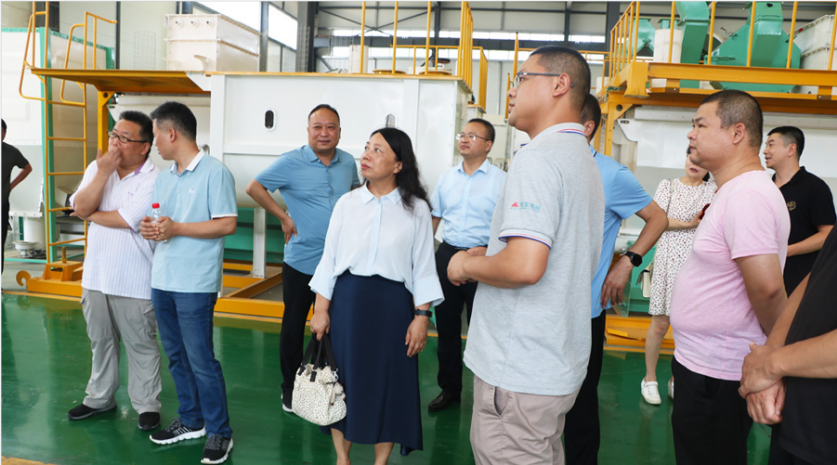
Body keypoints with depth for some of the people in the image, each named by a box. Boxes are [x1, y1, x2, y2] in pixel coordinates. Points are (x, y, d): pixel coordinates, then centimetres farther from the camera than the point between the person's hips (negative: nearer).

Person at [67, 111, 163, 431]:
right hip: (96, 274, 6)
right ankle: (100, 398, 38)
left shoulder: (154, 180, -15)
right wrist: (104, 172, -17)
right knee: (100, 340, 20)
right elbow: (80, 207, -8)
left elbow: (124, 219, -21)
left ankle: (147, 405, 21)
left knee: (141, 345, 5)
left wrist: (91, 215, -5)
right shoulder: (97, 168, 4)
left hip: (134, 282, -6)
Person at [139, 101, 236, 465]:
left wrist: (176, 228, -18)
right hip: (162, 280, 8)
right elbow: (159, 219, 20)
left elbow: (228, 224, -16)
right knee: (176, 356, 16)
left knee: (200, 360, -3)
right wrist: (149, 228, -3)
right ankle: (191, 421, 31)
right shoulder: (164, 177, 15)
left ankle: (219, 432, 11)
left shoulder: (214, 172, -10)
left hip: (195, 284, -8)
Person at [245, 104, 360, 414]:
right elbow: (254, 187, -7)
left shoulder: (348, 162, 4)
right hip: (301, 262, -4)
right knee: (293, 326, 9)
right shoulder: (291, 162, -9)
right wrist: (283, 217, -11)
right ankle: (290, 389, 26)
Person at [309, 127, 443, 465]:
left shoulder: (416, 209, -1)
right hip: (347, 299, 2)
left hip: (393, 303, -1)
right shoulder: (348, 203, 3)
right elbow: (329, 259, 4)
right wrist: (320, 309, 1)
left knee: (388, 382, 8)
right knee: (344, 378, 10)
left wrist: (421, 316, -6)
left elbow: (423, 267, -1)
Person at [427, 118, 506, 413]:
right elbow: (433, 218, 16)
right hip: (447, 255, 5)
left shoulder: (501, 181, -5)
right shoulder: (447, 178, 10)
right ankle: (449, 388, 29)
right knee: (446, 326, 13)